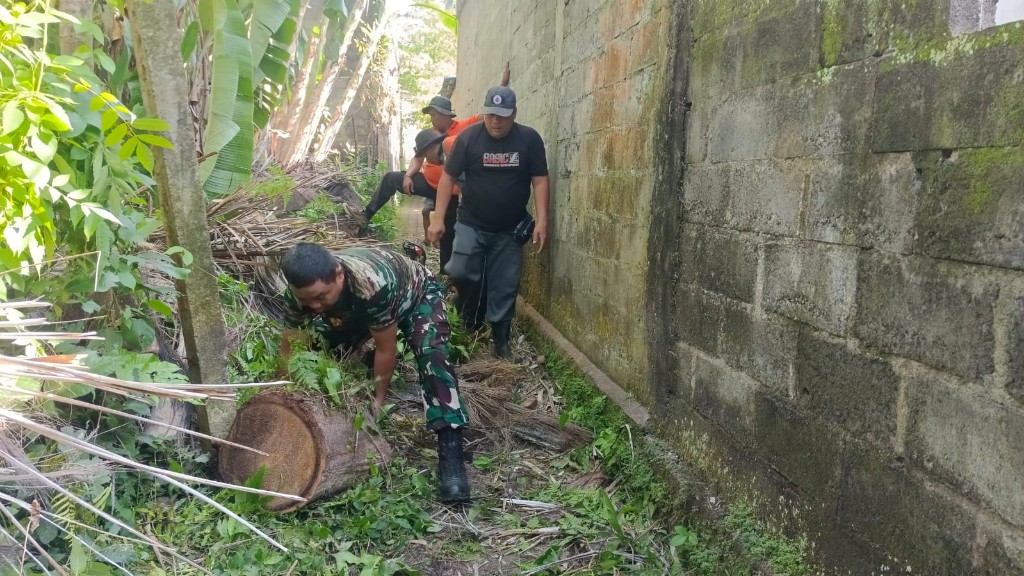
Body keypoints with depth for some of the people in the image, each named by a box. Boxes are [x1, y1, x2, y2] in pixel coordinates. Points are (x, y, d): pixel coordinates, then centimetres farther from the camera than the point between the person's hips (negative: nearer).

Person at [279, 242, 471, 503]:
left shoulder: (373, 284, -44)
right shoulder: (300, 292, -29)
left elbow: (386, 349, -31)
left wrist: (379, 399, -20)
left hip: (416, 294, -6)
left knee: (431, 353, -29)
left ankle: (451, 451, -33)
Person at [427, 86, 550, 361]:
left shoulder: (529, 139, -6)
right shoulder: (469, 137, -9)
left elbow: (539, 180, -4)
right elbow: (448, 177, -5)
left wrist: (542, 221, -13)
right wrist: (438, 218, -10)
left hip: (510, 229, 1)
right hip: (471, 224, -1)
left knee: (505, 287, 5)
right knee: (459, 273, -15)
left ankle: (501, 340, 20)